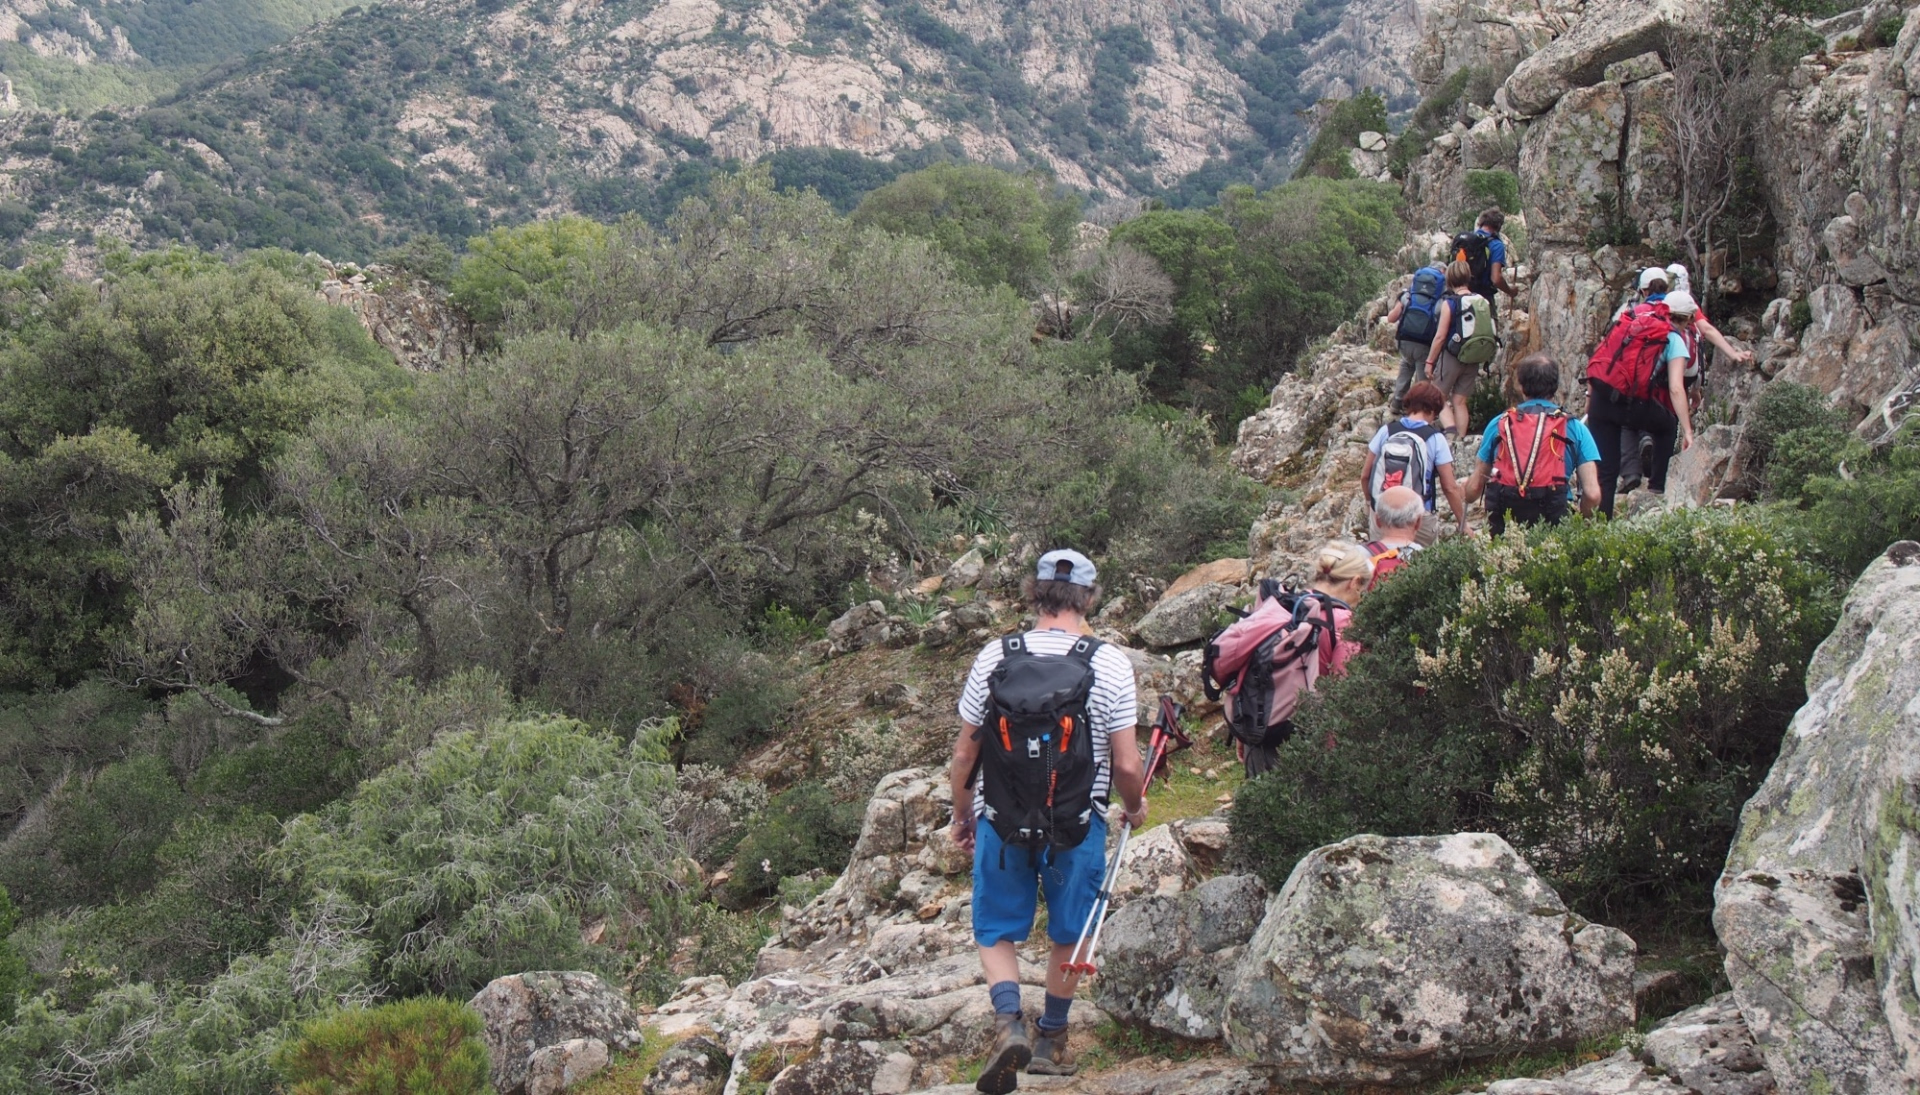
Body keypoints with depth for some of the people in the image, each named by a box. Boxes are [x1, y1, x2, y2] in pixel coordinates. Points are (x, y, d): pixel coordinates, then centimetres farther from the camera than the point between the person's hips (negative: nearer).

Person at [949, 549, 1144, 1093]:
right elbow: (1126, 765, -9)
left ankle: (1008, 1022, -7)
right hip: (1078, 825, 0)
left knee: (996, 931, 15)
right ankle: (1051, 1041, 29)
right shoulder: (1110, 663, -10)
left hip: (1001, 823, 1)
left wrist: (962, 815, 16)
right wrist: (1135, 807, 13)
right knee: (1069, 936, 19)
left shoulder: (994, 657, -6)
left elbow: (964, 753, 0)